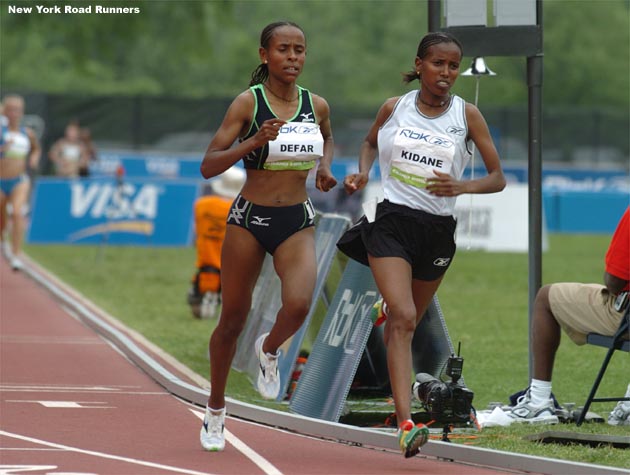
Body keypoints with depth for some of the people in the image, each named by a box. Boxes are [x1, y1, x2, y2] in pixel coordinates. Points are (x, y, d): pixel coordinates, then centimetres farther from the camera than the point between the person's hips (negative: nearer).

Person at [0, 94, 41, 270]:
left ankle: (16, 255, -25)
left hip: (20, 181, 0)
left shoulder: (28, 133, 4)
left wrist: (34, 158, 4)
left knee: (17, 213, -24)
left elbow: (36, 148, 24)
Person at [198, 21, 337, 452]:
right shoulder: (248, 103, -8)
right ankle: (216, 411, 28)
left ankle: (270, 350, 12)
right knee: (233, 320, 8)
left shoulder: (317, 105, 2)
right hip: (249, 219, -2)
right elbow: (208, 166, -11)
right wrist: (254, 142, -24)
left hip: (297, 222, 2)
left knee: (298, 304, -24)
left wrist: (325, 167, 7)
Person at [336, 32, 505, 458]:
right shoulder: (394, 107, 1)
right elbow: (370, 142, 22)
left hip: (438, 229, 2)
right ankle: (406, 425, -28)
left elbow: (498, 178, -1)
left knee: (409, 320, 20)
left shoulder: (467, 115, -2)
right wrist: (363, 172, 1)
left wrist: (462, 187, -20)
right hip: (391, 219, -2)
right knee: (402, 319, -19)